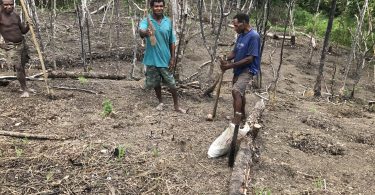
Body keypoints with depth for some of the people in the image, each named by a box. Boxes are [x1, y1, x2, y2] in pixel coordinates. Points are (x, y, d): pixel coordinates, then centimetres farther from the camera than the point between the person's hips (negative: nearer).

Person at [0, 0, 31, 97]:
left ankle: (23, 86, 28)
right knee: (18, 68, -10)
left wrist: (28, 25, -6)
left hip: (21, 44, 6)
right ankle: (24, 89, -2)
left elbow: (23, 31, 15)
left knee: (22, 66, 14)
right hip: (10, 46, -5)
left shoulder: (16, 15, 9)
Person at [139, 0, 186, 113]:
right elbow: (141, 32, -31)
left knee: (171, 84, 5)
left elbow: (172, 41, 7)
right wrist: (146, 33, -55)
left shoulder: (168, 22, 2)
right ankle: (160, 102, 35)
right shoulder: (146, 21, -8)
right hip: (152, 59, -1)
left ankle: (176, 106, 20)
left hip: (165, 58, 1)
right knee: (155, 83, 14)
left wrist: (172, 58, 2)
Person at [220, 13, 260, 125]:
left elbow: (250, 58, -23)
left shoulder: (253, 36, -19)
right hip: (238, 69, 9)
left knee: (236, 91, -22)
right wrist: (226, 60, -8)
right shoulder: (241, 35, 8)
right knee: (240, 92, 19)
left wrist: (231, 65, -23)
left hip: (248, 70, -9)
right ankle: (242, 115, 37)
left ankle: (236, 120, -18)